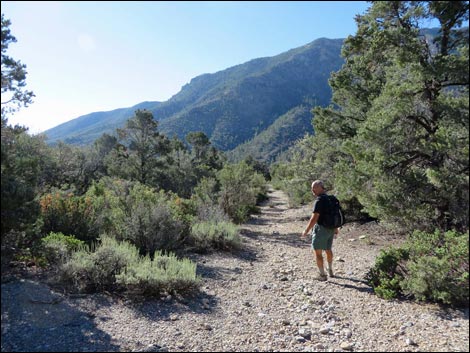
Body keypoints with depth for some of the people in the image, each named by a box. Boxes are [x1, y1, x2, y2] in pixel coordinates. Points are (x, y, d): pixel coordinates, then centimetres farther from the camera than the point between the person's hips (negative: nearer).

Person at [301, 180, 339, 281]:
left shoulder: (319, 201, -21)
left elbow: (314, 218, -24)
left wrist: (306, 231, -17)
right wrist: (336, 227, 24)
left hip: (321, 229, -8)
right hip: (331, 229, 9)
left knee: (318, 252, 4)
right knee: (328, 250, 24)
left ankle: (322, 275, 9)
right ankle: (330, 271, 38)